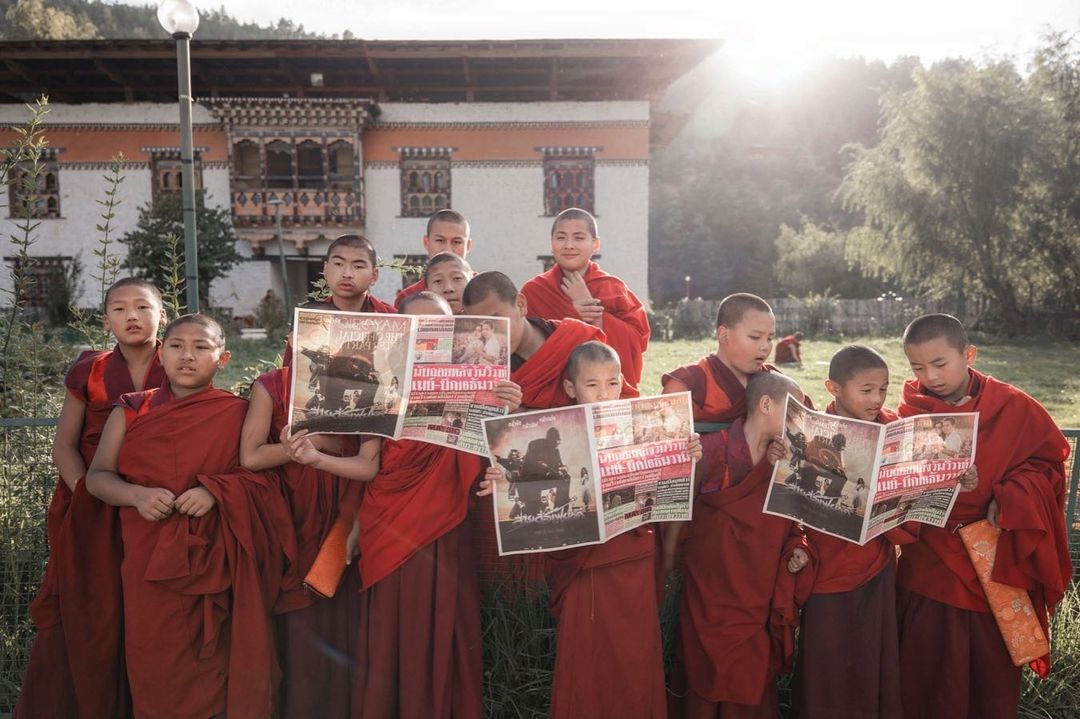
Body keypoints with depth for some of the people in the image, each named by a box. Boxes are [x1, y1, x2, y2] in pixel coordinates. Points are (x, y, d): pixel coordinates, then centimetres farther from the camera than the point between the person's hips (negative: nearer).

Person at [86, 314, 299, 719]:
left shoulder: (236, 413, -1)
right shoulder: (131, 410, 4)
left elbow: (262, 476, -2)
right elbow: (97, 476, 4)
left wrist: (215, 491, -19)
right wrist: (137, 495, -15)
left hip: (216, 555, -1)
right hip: (149, 555, 2)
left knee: (213, 656, 5)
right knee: (155, 656, 8)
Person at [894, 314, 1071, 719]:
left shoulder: (1013, 407, -6)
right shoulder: (910, 411, -4)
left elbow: (1048, 461, 2)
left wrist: (1011, 497, -12)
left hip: (996, 562, 0)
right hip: (929, 564, 0)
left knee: (994, 668, 14)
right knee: (927, 673, 8)